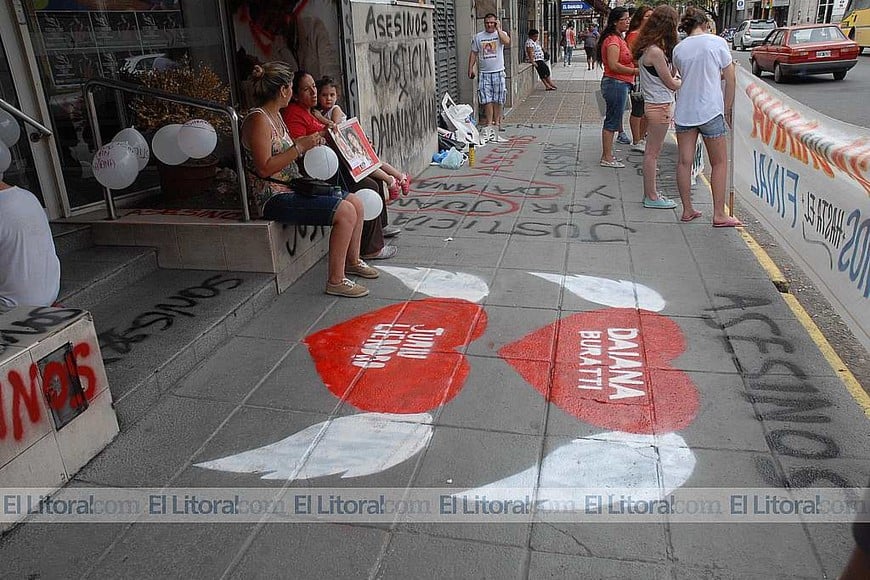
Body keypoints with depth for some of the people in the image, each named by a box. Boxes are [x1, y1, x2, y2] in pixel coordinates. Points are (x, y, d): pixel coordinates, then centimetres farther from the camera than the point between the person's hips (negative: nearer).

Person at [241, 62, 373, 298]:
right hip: (274, 198, -10)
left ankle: (352, 261, 21)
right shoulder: (257, 120, -16)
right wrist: (300, 147, -22)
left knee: (356, 203, 5)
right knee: (345, 212, -21)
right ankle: (335, 280, -13)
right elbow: (264, 168, -22)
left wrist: (313, 140, 19)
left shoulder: (275, 115, 14)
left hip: (292, 188, 10)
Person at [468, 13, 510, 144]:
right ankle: (489, 125, 2)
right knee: (487, 100, -3)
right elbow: (473, 53, 12)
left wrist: (498, 28, -13)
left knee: (498, 100, 1)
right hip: (484, 73, 1)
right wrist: (470, 69, 4)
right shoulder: (478, 37, 9)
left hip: (498, 72, -1)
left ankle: (497, 123, 13)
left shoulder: (501, 34, 3)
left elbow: (507, 42, -19)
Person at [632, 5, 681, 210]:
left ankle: (649, 193, 23)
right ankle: (651, 197, 7)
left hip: (654, 105, 9)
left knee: (652, 151, 14)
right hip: (660, 106, -9)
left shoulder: (647, 47, 9)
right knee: (653, 152, -1)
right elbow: (671, 84, -11)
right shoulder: (655, 52, -19)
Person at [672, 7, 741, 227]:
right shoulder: (717, 42, -2)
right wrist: (727, 111, 8)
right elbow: (730, 79, -1)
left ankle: (687, 210, 14)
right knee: (719, 163, 6)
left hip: (684, 111, 3)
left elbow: (688, 77, 12)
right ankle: (719, 214, 6)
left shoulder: (678, 49, 5)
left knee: (684, 162, 9)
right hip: (710, 111, -3)